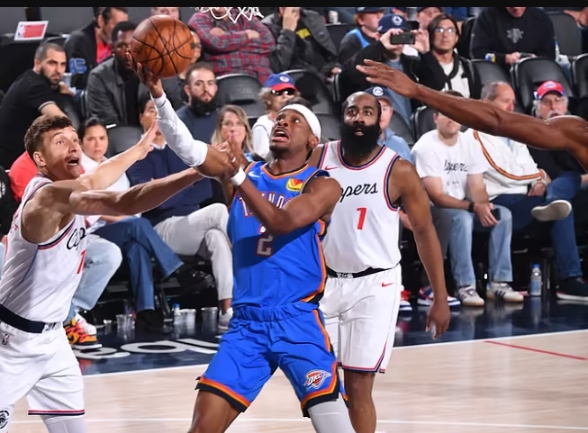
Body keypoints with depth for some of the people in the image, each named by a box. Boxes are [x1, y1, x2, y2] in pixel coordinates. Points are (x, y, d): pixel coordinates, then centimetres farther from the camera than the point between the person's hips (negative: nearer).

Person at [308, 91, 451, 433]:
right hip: (324, 281, 3)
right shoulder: (319, 159, -2)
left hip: (374, 285, -3)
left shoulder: (398, 171, -9)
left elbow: (425, 232, -3)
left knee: (358, 387, -7)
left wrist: (441, 298, -5)